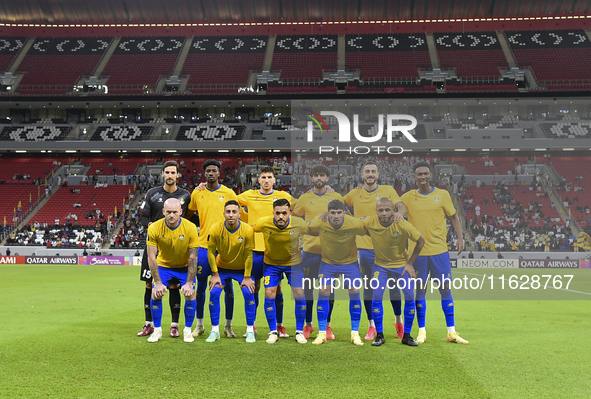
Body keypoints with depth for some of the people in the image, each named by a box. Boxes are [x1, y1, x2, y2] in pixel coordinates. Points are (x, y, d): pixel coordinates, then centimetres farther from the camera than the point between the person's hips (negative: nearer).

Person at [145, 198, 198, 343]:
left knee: (190, 295, -14)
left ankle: (187, 330, 5)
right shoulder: (154, 228, -22)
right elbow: (151, 257, -17)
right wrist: (158, 282, -21)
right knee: (156, 294, -13)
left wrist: (189, 282, -21)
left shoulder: (190, 228, -23)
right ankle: (157, 330, 6)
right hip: (163, 266, 1)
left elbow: (193, 257, -18)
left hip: (185, 267, 0)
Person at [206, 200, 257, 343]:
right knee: (214, 293, -14)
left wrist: (247, 277, -10)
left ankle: (250, 331, -2)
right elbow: (211, 252, -8)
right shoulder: (215, 229, -19)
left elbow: (248, 255, -12)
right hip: (221, 267, 1)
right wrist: (215, 275, -9)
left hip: (242, 268, -1)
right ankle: (215, 331, 1)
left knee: (248, 292, -17)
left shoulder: (247, 230, -20)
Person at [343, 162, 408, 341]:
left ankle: (399, 320, 26)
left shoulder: (388, 190, 1)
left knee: (393, 285, 5)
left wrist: (400, 212, -32)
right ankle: (372, 326, 17)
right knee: (368, 287, 5)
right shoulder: (354, 194, 6)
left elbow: (402, 206, -9)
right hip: (365, 247, 1)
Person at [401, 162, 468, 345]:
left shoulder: (442, 195, 3)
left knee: (445, 288, 3)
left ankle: (451, 331, 10)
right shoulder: (408, 197, 2)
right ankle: (422, 331, 13)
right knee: (420, 289, 4)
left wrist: (460, 237, -1)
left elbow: (454, 216, 9)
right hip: (417, 250, 0)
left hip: (439, 249, 0)